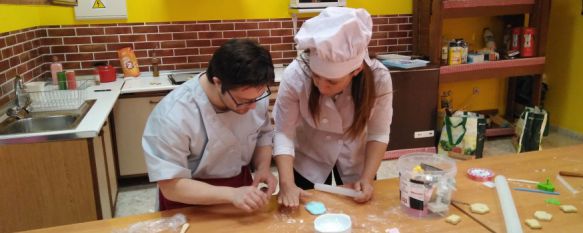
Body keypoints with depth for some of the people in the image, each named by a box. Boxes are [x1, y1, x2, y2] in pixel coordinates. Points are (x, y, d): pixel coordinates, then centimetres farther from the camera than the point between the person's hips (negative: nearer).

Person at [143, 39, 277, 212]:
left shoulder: (254, 93, -13)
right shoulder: (173, 116, -26)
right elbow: (171, 186, -22)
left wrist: (263, 168, -12)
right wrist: (231, 194, -29)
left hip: (240, 185, 3)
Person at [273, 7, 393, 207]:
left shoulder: (379, 79, -29)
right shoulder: (296, 74, -32)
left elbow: (378, 134, -16)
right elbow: (284, 132, -24)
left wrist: (367, 179, -24)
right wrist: (286, 183, -32)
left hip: (356, 158, 1)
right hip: (307, 158, -1)